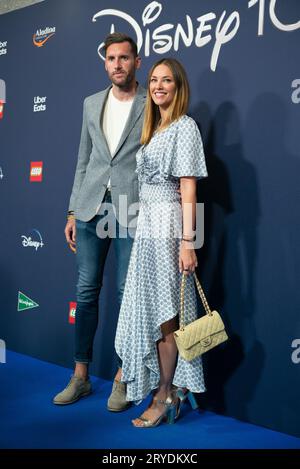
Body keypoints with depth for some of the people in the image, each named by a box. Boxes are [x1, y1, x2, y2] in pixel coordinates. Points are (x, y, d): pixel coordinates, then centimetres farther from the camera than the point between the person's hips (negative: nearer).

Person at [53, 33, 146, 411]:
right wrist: (73, 212, 11)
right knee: (86, 292, 7)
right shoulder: (92, 103, 15)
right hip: (91, 210, 4)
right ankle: (81, 376, 20)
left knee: (127, 294, 3)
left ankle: (122, 379, 18)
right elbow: (83, 161, 15)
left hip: (132, 213, -4)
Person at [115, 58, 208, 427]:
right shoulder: (153, 128, 18)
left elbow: (188, 189, -12)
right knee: (149, 310, 10)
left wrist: (187, 242, -17)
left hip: (167, 226, -8)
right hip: (146, 226, 8)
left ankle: (166, 396, 12)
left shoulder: (184, 127, -5)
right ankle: (167, 390, 23)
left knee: (163, 313, -2)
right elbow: (149, 182, 14)